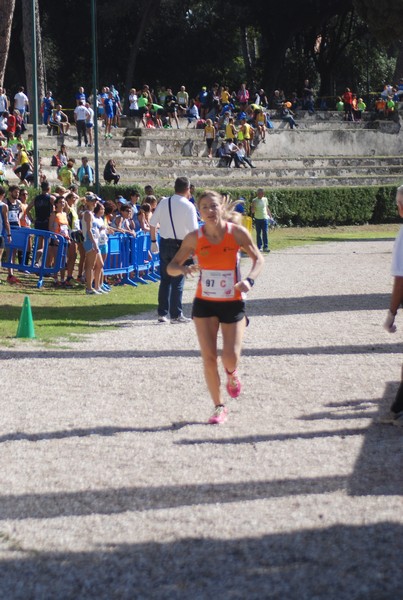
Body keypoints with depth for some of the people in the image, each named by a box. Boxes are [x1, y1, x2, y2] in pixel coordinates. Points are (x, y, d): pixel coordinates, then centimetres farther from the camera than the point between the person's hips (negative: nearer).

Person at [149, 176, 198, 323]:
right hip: (180, 245, -5)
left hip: (164, 244, 5)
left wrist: (154, 241, 18)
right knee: (178, 282, 2)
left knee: (165, 280, 13)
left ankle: (162, 313, 14)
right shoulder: (188, 206, -11)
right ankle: (176, 315, 5)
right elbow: (193, 230, -15)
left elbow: (152, 223, 7)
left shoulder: (163, 203, 3)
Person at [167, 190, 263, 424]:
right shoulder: (195, 238, -6)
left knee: (231, 358, -10)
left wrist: (249, 280, -19)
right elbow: (171, 267, -2)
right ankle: (219, 407, 13)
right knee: (209, 358, -3)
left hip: (233, 303, -1)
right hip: (205, 303, 1)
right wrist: (184, 268, -26)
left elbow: (258, 258, 0)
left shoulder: (237, 232, -9)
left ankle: (232, 374, 28)